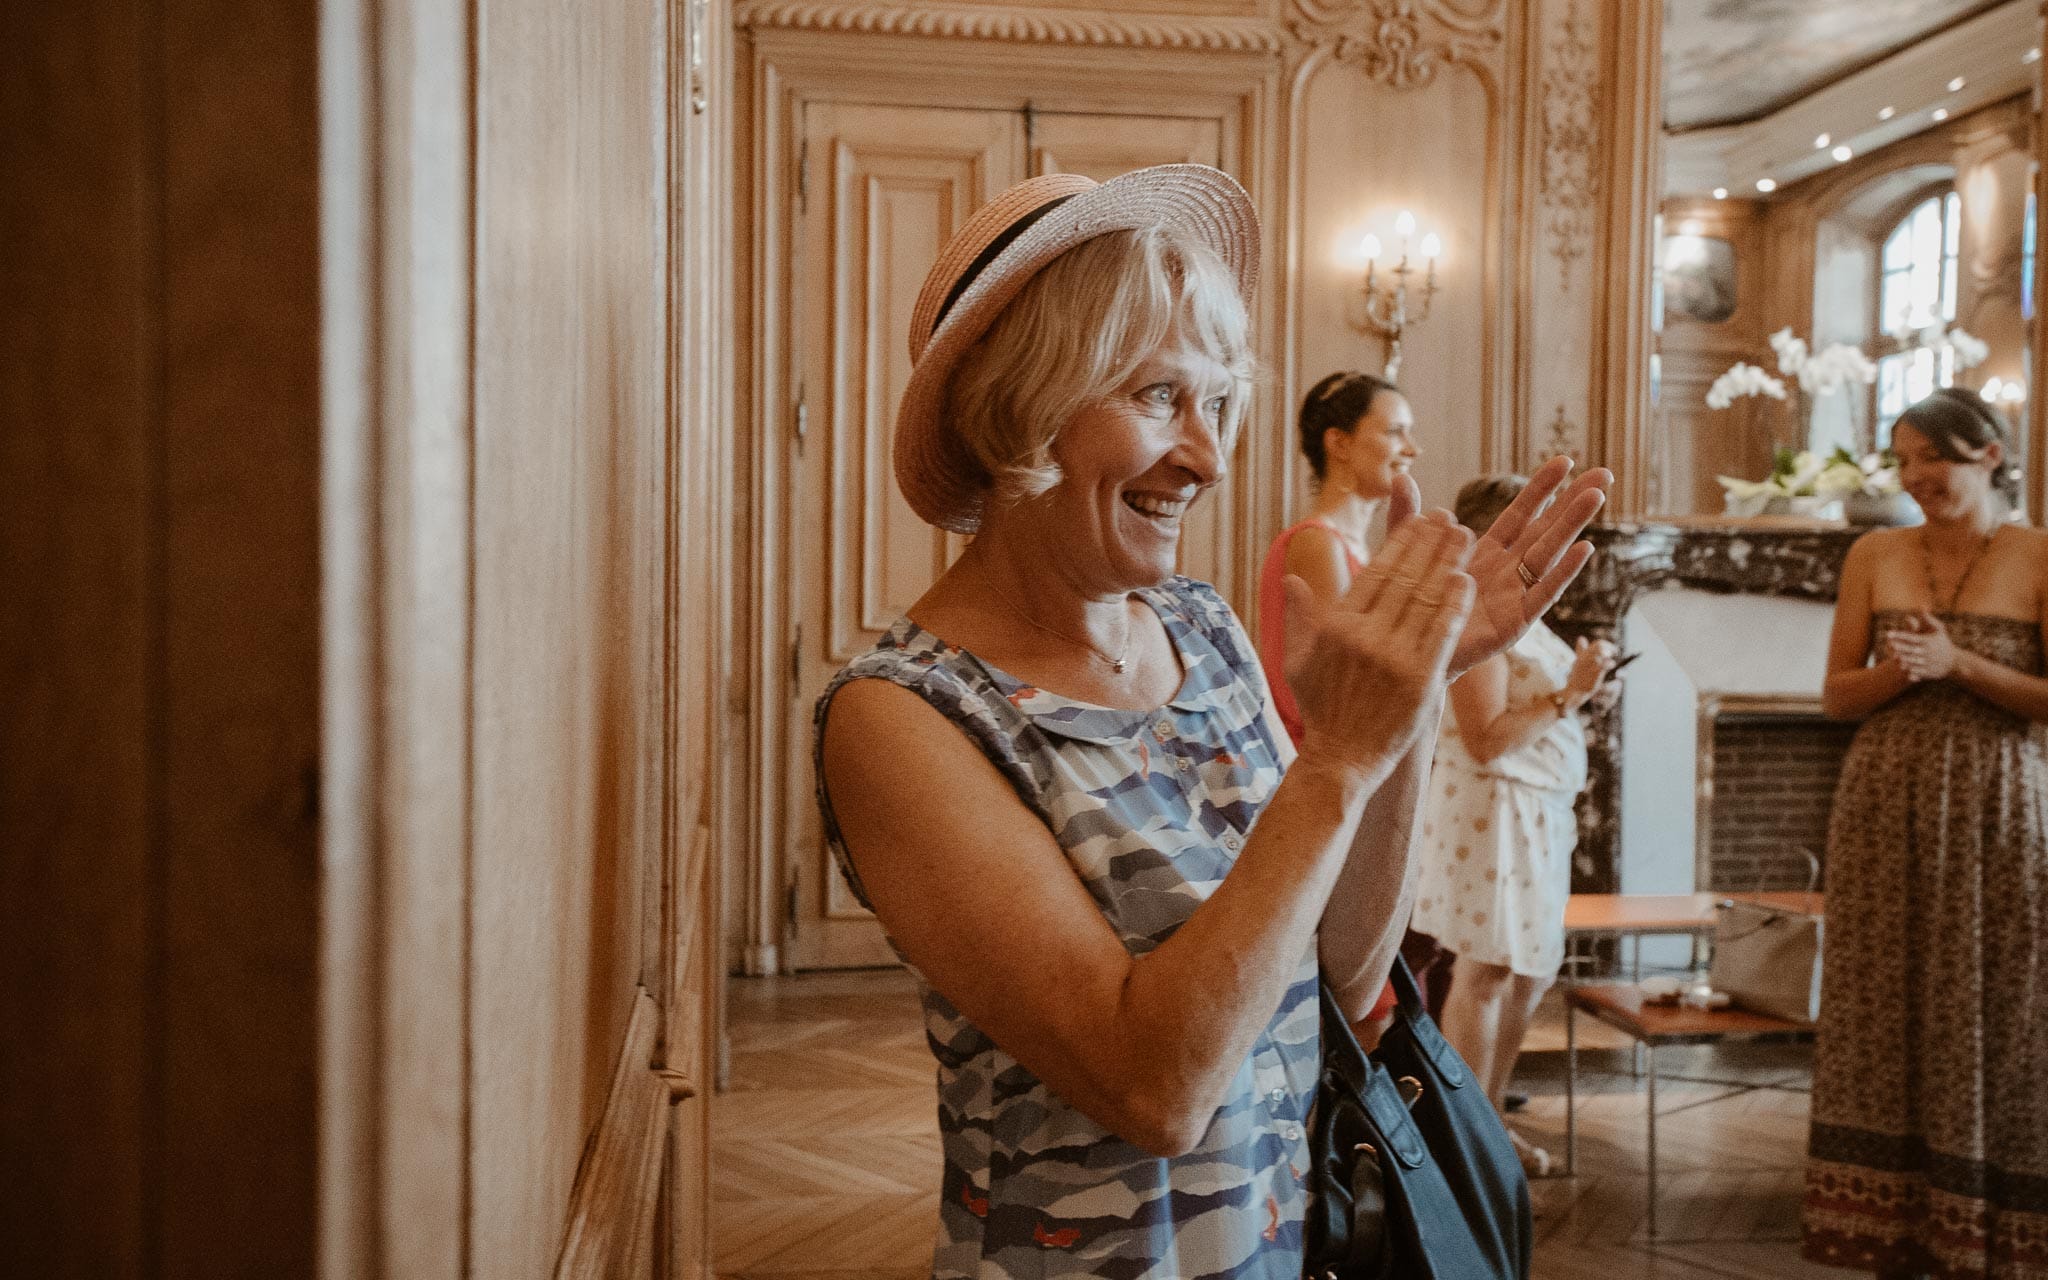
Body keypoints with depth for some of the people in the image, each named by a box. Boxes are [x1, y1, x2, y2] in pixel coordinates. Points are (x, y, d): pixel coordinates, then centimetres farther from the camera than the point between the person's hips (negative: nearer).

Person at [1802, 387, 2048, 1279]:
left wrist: (1959, 664, -15)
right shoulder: (1875, 555, 7)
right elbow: (1837, 694, 7)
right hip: (1886, 805, 3)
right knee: (1884, 1014, 5)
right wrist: (1901, 670, -11)